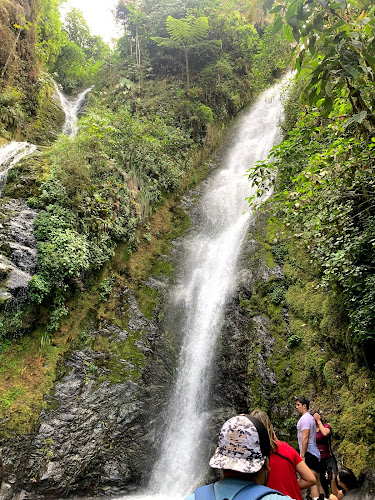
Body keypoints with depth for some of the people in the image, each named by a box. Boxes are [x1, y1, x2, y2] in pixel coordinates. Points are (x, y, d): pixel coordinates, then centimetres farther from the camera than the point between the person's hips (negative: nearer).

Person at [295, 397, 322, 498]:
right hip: (315, 454, 10)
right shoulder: (310, 418, 19)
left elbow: (305, 438, -19)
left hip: (309, 454, -10)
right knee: (318, 483, 11)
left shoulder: (305, 418, -12)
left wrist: (302, 455, -19)